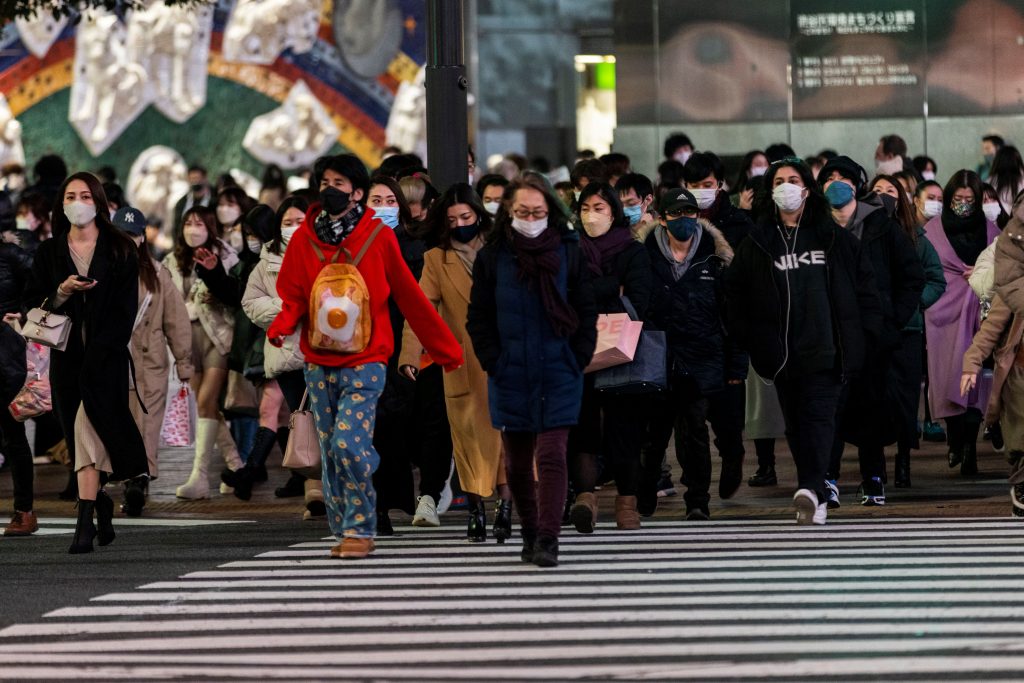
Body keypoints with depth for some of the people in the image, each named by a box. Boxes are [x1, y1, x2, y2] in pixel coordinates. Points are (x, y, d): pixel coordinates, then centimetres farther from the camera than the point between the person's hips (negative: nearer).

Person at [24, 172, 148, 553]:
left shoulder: (119, 251, 4)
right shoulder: (49, 253, 11)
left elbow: (126, 308, -1)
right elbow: (33, 304, 8)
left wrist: (100, 350, -12)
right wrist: (62, 291, -12)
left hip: (107, 356, -4)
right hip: (66, 358, 4)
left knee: (88, 427, -19)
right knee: (81, 437, 5)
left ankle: (86, 521, -23)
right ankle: (101, 507, 25)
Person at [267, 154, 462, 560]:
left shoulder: (379, 238, -4)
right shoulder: (305, 238, 3)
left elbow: (410, 298, 2)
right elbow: (293, 298, 6)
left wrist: (445, 349, 4)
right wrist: (281, 326, -17)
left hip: (364, 363, -3)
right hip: (319, 365, 3)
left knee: (350, 444, -17)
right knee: (331, 452, 6)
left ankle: (360, 530, -5)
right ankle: (344, 530, 19)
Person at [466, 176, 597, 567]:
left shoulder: (568, 253, 2)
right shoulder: (492, 257, 4)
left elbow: (586, 312, 6)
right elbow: (479, 318, 6)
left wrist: (578, 360, -2)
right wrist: (493, 362, -3)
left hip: (558, 377, -2)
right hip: (510, 379, 2)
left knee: (551, 455, -11)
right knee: (517, 462, 8)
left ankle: (548, 539, -16)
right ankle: (530, 535, 20)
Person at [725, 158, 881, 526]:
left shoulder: (833, 237, 8)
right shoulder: (756, 243, 9)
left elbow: (863, 281, 11)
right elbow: (735, 292, 9)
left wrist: (867, 329, 4)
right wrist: (745, 337, -1)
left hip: (825, 348, -2)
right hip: (781, 350, 2)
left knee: (819, 416, -14)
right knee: (795, 423, 5)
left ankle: (811, 490, -27)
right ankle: (815, 498, 13)